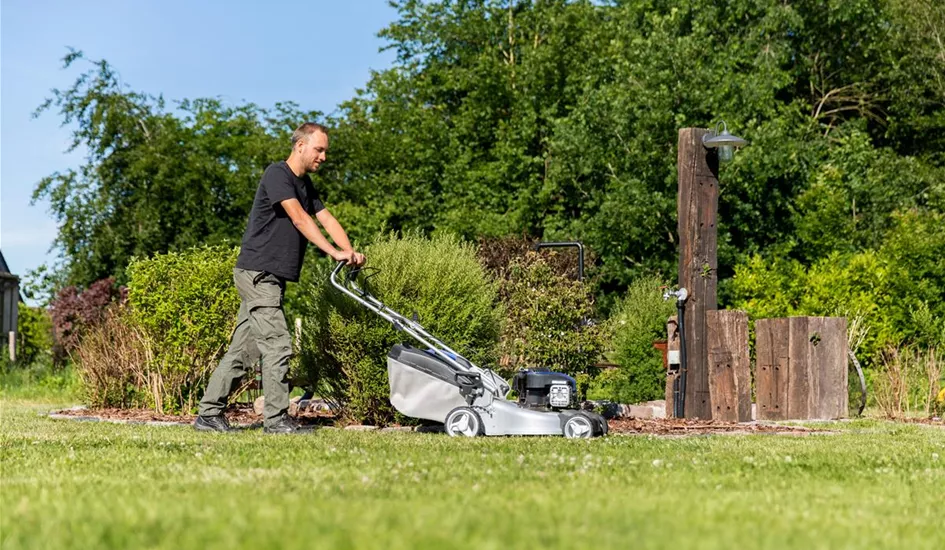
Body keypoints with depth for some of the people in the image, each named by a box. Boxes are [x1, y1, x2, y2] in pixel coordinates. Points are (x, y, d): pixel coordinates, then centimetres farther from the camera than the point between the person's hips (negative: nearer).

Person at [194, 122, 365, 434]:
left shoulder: (304, 184, 19)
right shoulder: (277, 174, -11)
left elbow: (326, 219, 10)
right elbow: (299, 219, -20)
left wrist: (349, 251, -7)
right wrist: (333, 252, -25)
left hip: (271, 279, 9)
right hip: (258, 274, -9)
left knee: (242, 350, 8)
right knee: (277, 347, -12)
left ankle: (209, 414, 11)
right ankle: (276, 420, -8)